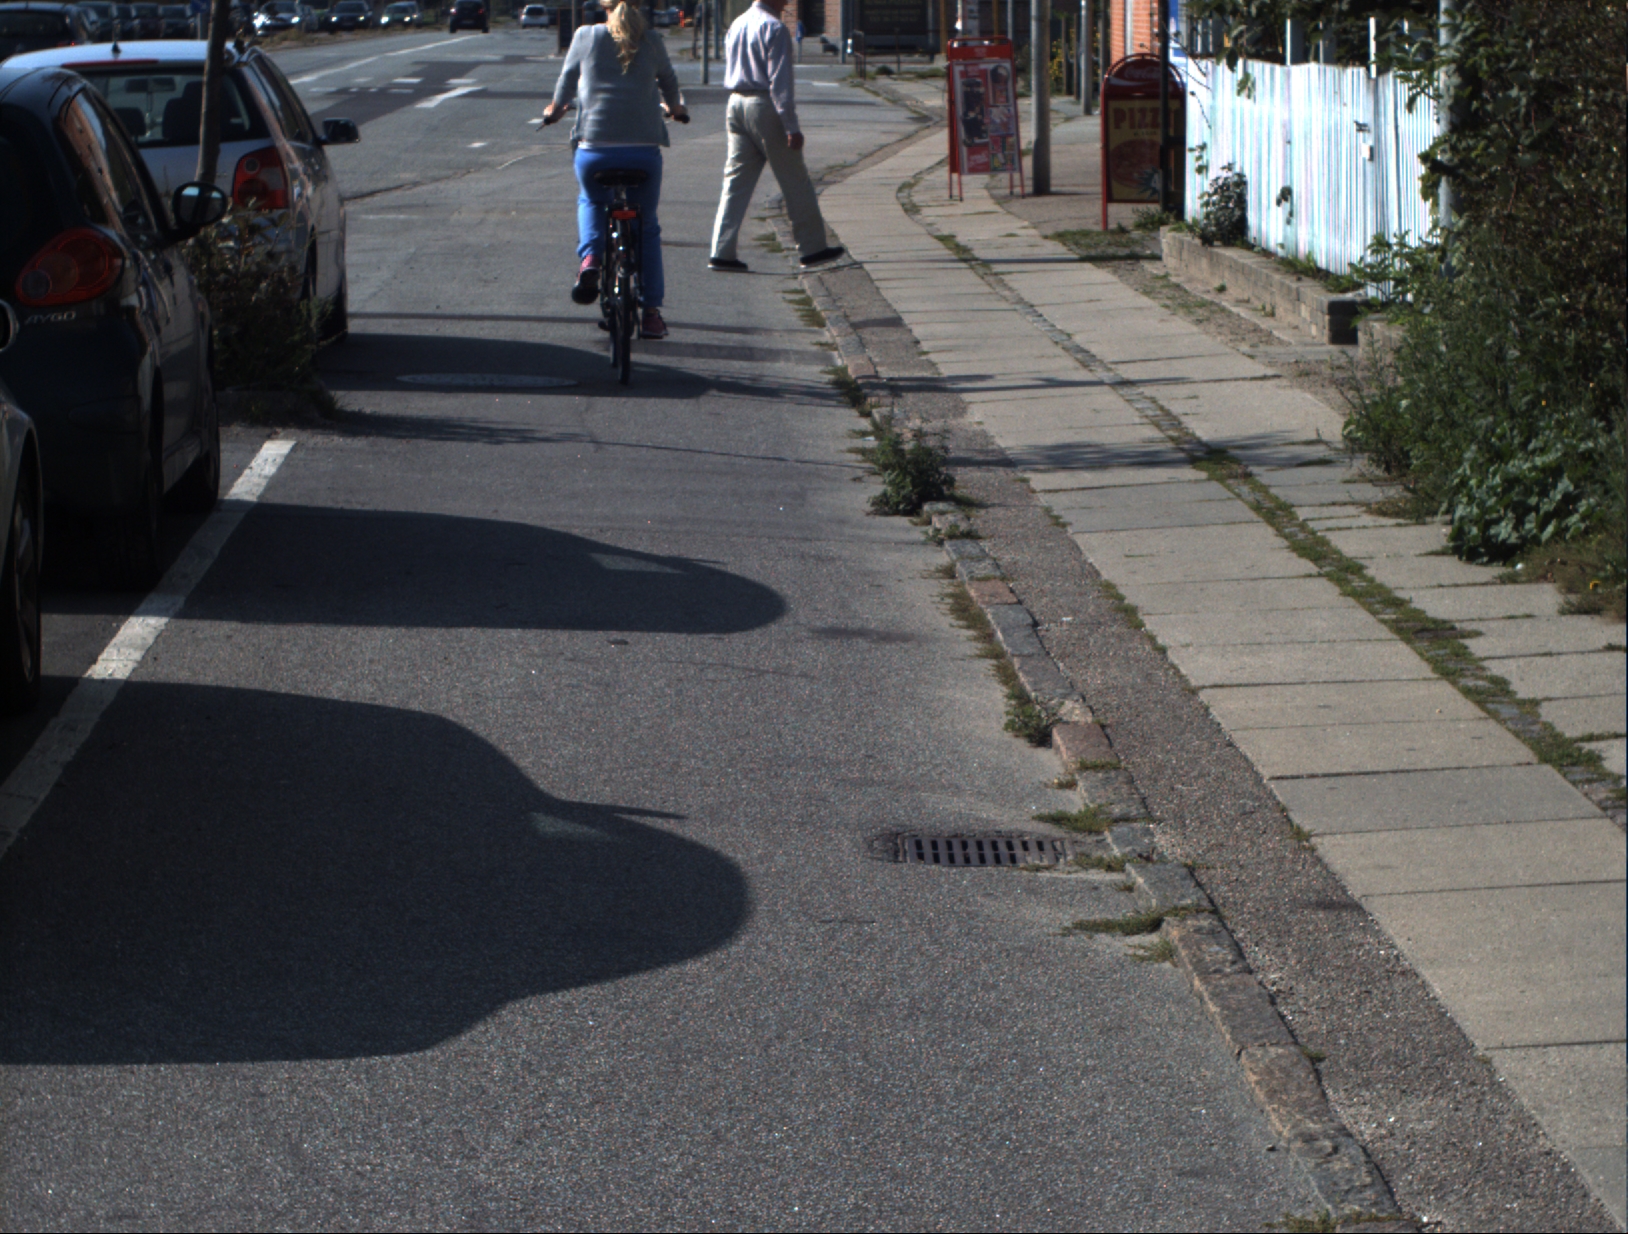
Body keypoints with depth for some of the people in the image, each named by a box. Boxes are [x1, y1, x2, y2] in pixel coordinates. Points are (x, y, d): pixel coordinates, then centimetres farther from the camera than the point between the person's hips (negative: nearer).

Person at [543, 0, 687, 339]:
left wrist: (556, 107, 40)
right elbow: (669, 82, 21)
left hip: (594, 147, 0)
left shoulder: (586, 36, 4)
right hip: (644, 147, 0)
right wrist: (674, 108, 44)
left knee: (590, 202, 32)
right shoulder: (652, 42, 5)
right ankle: (650, 311, 15)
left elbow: (568, 78, 18)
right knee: (646, 227, 18)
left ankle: (590, 257, 4)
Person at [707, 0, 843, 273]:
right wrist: (791, 126, -18)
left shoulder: (737, 25, 13)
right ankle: (811, 248, 9)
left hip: (736, 105, 8)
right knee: (795, 181, 3)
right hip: (764, 107, -8)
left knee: (736, 180, 6)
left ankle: (722, 252, -1)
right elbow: (779, 80, -17)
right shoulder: (774, 28, -12)